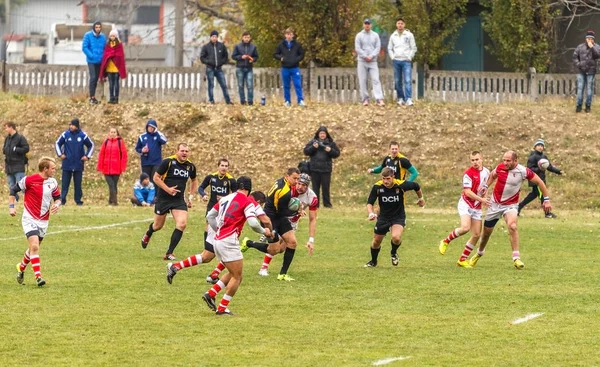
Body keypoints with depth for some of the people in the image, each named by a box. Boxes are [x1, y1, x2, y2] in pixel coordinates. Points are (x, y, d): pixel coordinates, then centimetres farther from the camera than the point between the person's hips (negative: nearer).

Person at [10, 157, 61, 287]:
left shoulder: (53, 182, 1)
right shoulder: (29, 180, -14)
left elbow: (57, 197, 13)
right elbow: (13, 190, -1)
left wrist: (57, 205, -10)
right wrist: (11, 206, -7)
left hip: (43, 221, 6)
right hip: (30, 219, -6)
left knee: (34, 248, 15)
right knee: (34, 246, -19)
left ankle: (21, 267, 42)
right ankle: (38, 277, -20)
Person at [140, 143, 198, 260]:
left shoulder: (190, 166, 1)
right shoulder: (168, 162, -13)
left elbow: (194, 181, 21)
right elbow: (156, 178, -10)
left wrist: (191, 196, 12)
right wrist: (168, 189, -20)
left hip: (179, 200, 3)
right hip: (163, 199, -3)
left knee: (182, 224, -18)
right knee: (158, 225, 12)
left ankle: (169, 253, -8)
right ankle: (147, 235, 51)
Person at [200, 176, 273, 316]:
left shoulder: (226, 198, 14)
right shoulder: (247, 202, -7)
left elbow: (210, 216, 20)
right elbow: (253, 223, -18)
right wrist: (264, 231, 0)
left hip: (218, 240, 8)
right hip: (229, 242, -8)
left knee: (233, 275, 20)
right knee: (237, 277, 0)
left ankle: (210, 294, 11)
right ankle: (222, 308, -1)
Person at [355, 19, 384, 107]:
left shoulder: (375, 35, 9)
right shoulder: (359, 35, 5)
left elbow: (378, 47, 3)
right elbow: (357, 48, -2)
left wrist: (371, 56, -11)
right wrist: (365, 56, -11)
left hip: (373, 61, 0)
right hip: (362, 61, 0)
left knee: (376, 80, -10)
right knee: (362, 81, -1)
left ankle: (379, 99, -19)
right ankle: (365, 99, 4)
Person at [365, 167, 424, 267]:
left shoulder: (401, 185, -22)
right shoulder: (377, 187, -18)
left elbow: (416, 186, -2)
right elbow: (369, 203, -12)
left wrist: (421, 198, 14)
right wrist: (371, 213, -33)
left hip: (398, 217, -3)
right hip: (383, 217, 3)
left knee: (396, 237, -28)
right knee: (376, 241, 12)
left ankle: (394, 253, 7)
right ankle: (373, 262, 42)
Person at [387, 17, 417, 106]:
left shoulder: (409, 35, 2)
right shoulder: (393, 36, 11)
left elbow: (413, 48, 4)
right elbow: (389, 48, 18)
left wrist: (409, 57, -6)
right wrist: (392, 57, 4)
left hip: (406, 61, -4)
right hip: (396, 61, 4)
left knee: (408, 80, -14)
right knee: (397, 81, 5)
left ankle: (408, 99, -21)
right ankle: (401, 98, 13)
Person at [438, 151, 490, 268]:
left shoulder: (486, 172, 6)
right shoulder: (468, 173, -15)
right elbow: (467, 192, -20)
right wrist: (481, 199, -26)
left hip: (477, 207, 7)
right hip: (466, 204, -6)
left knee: (476, 235, 1)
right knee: (465, 227, -28)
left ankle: (462, 259, 12)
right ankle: (446, 241, -3)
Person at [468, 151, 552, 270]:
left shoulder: (523, 171, -18)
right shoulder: (500, 167, -9)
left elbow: (539, 182, -7)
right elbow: (492, 175, 16)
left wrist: (546, 199, -6)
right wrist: (486, 187, 2)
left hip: (510, 205, -3)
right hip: (495, 203, 3)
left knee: (512, 226, -30)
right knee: (486, 231, 12)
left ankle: (516, 258, -28)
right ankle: (479, 253, 41)